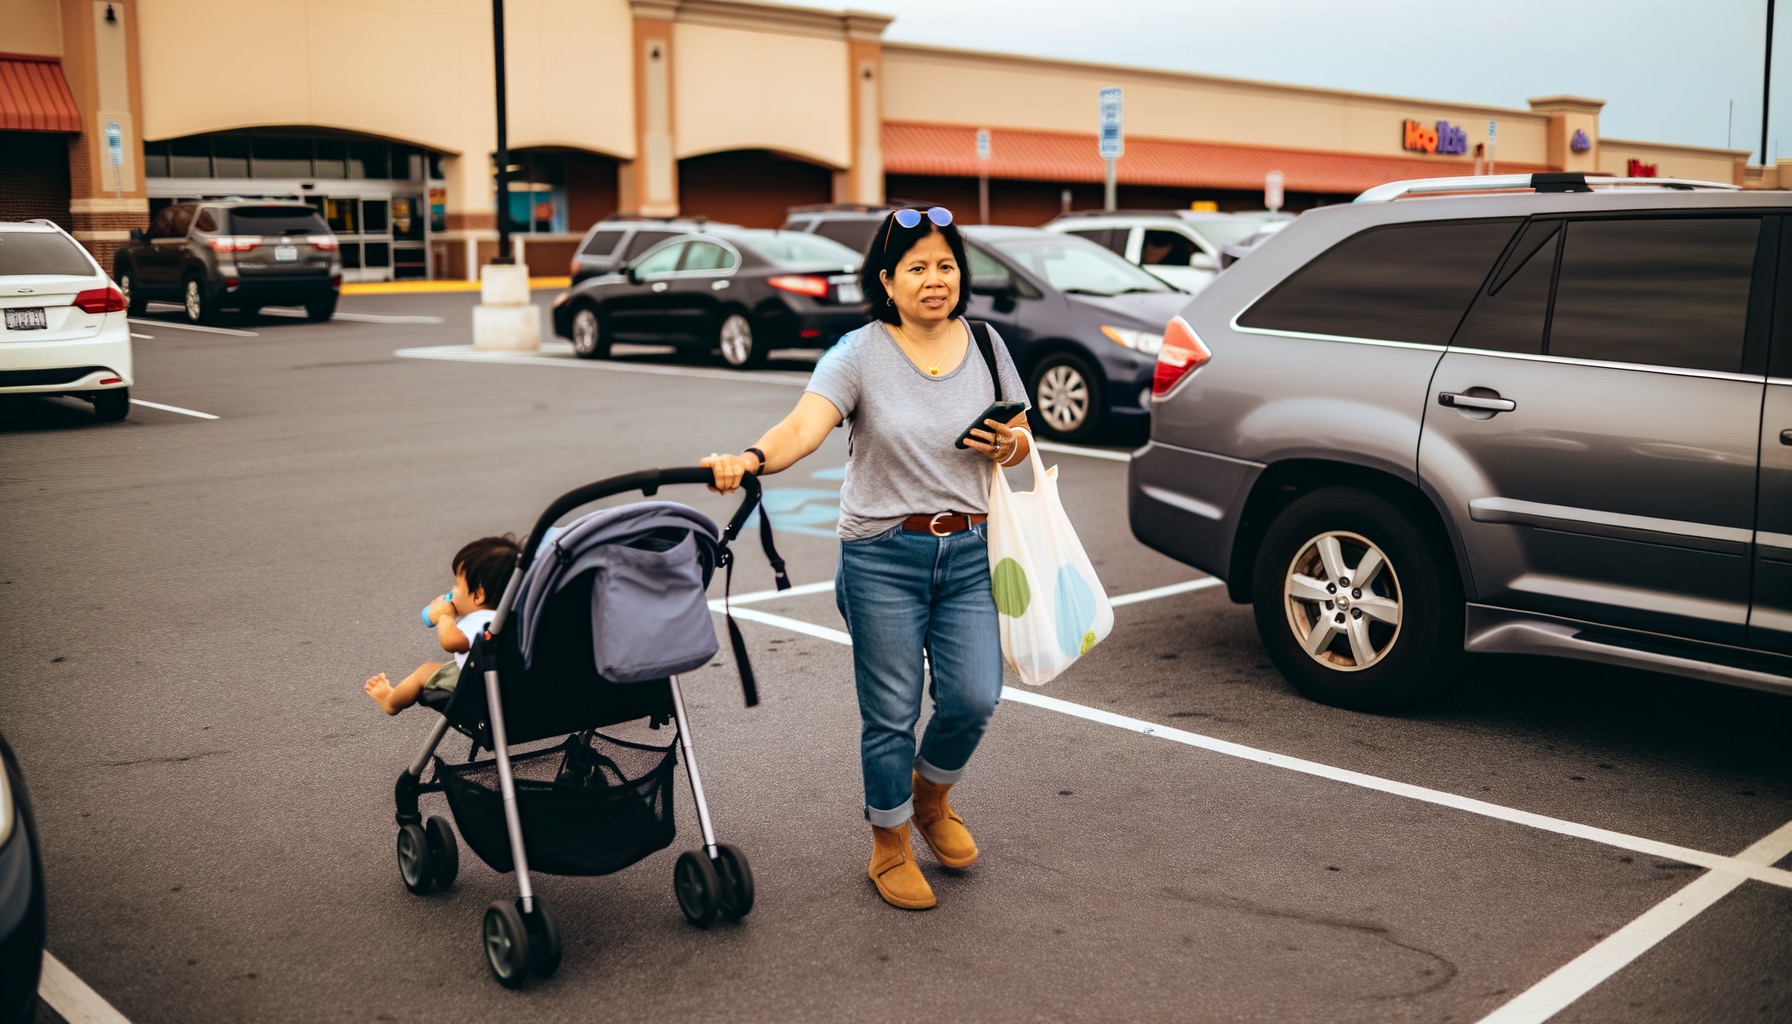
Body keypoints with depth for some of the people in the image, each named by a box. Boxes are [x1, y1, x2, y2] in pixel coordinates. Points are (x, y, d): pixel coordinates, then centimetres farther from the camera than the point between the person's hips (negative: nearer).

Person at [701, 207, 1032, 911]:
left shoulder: (985, 346, 5)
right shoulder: (860, 354, -8)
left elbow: (1020, 442, 17)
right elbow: (804, 426, -24)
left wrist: (1009, 446, -7)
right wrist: (751, 458, -43)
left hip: (969, 551, 3)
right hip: (883, 556, -3)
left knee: (974, 699, -1)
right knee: (891, 714, 2)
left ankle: (931, 797, 32)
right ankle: (890, 848, 25)